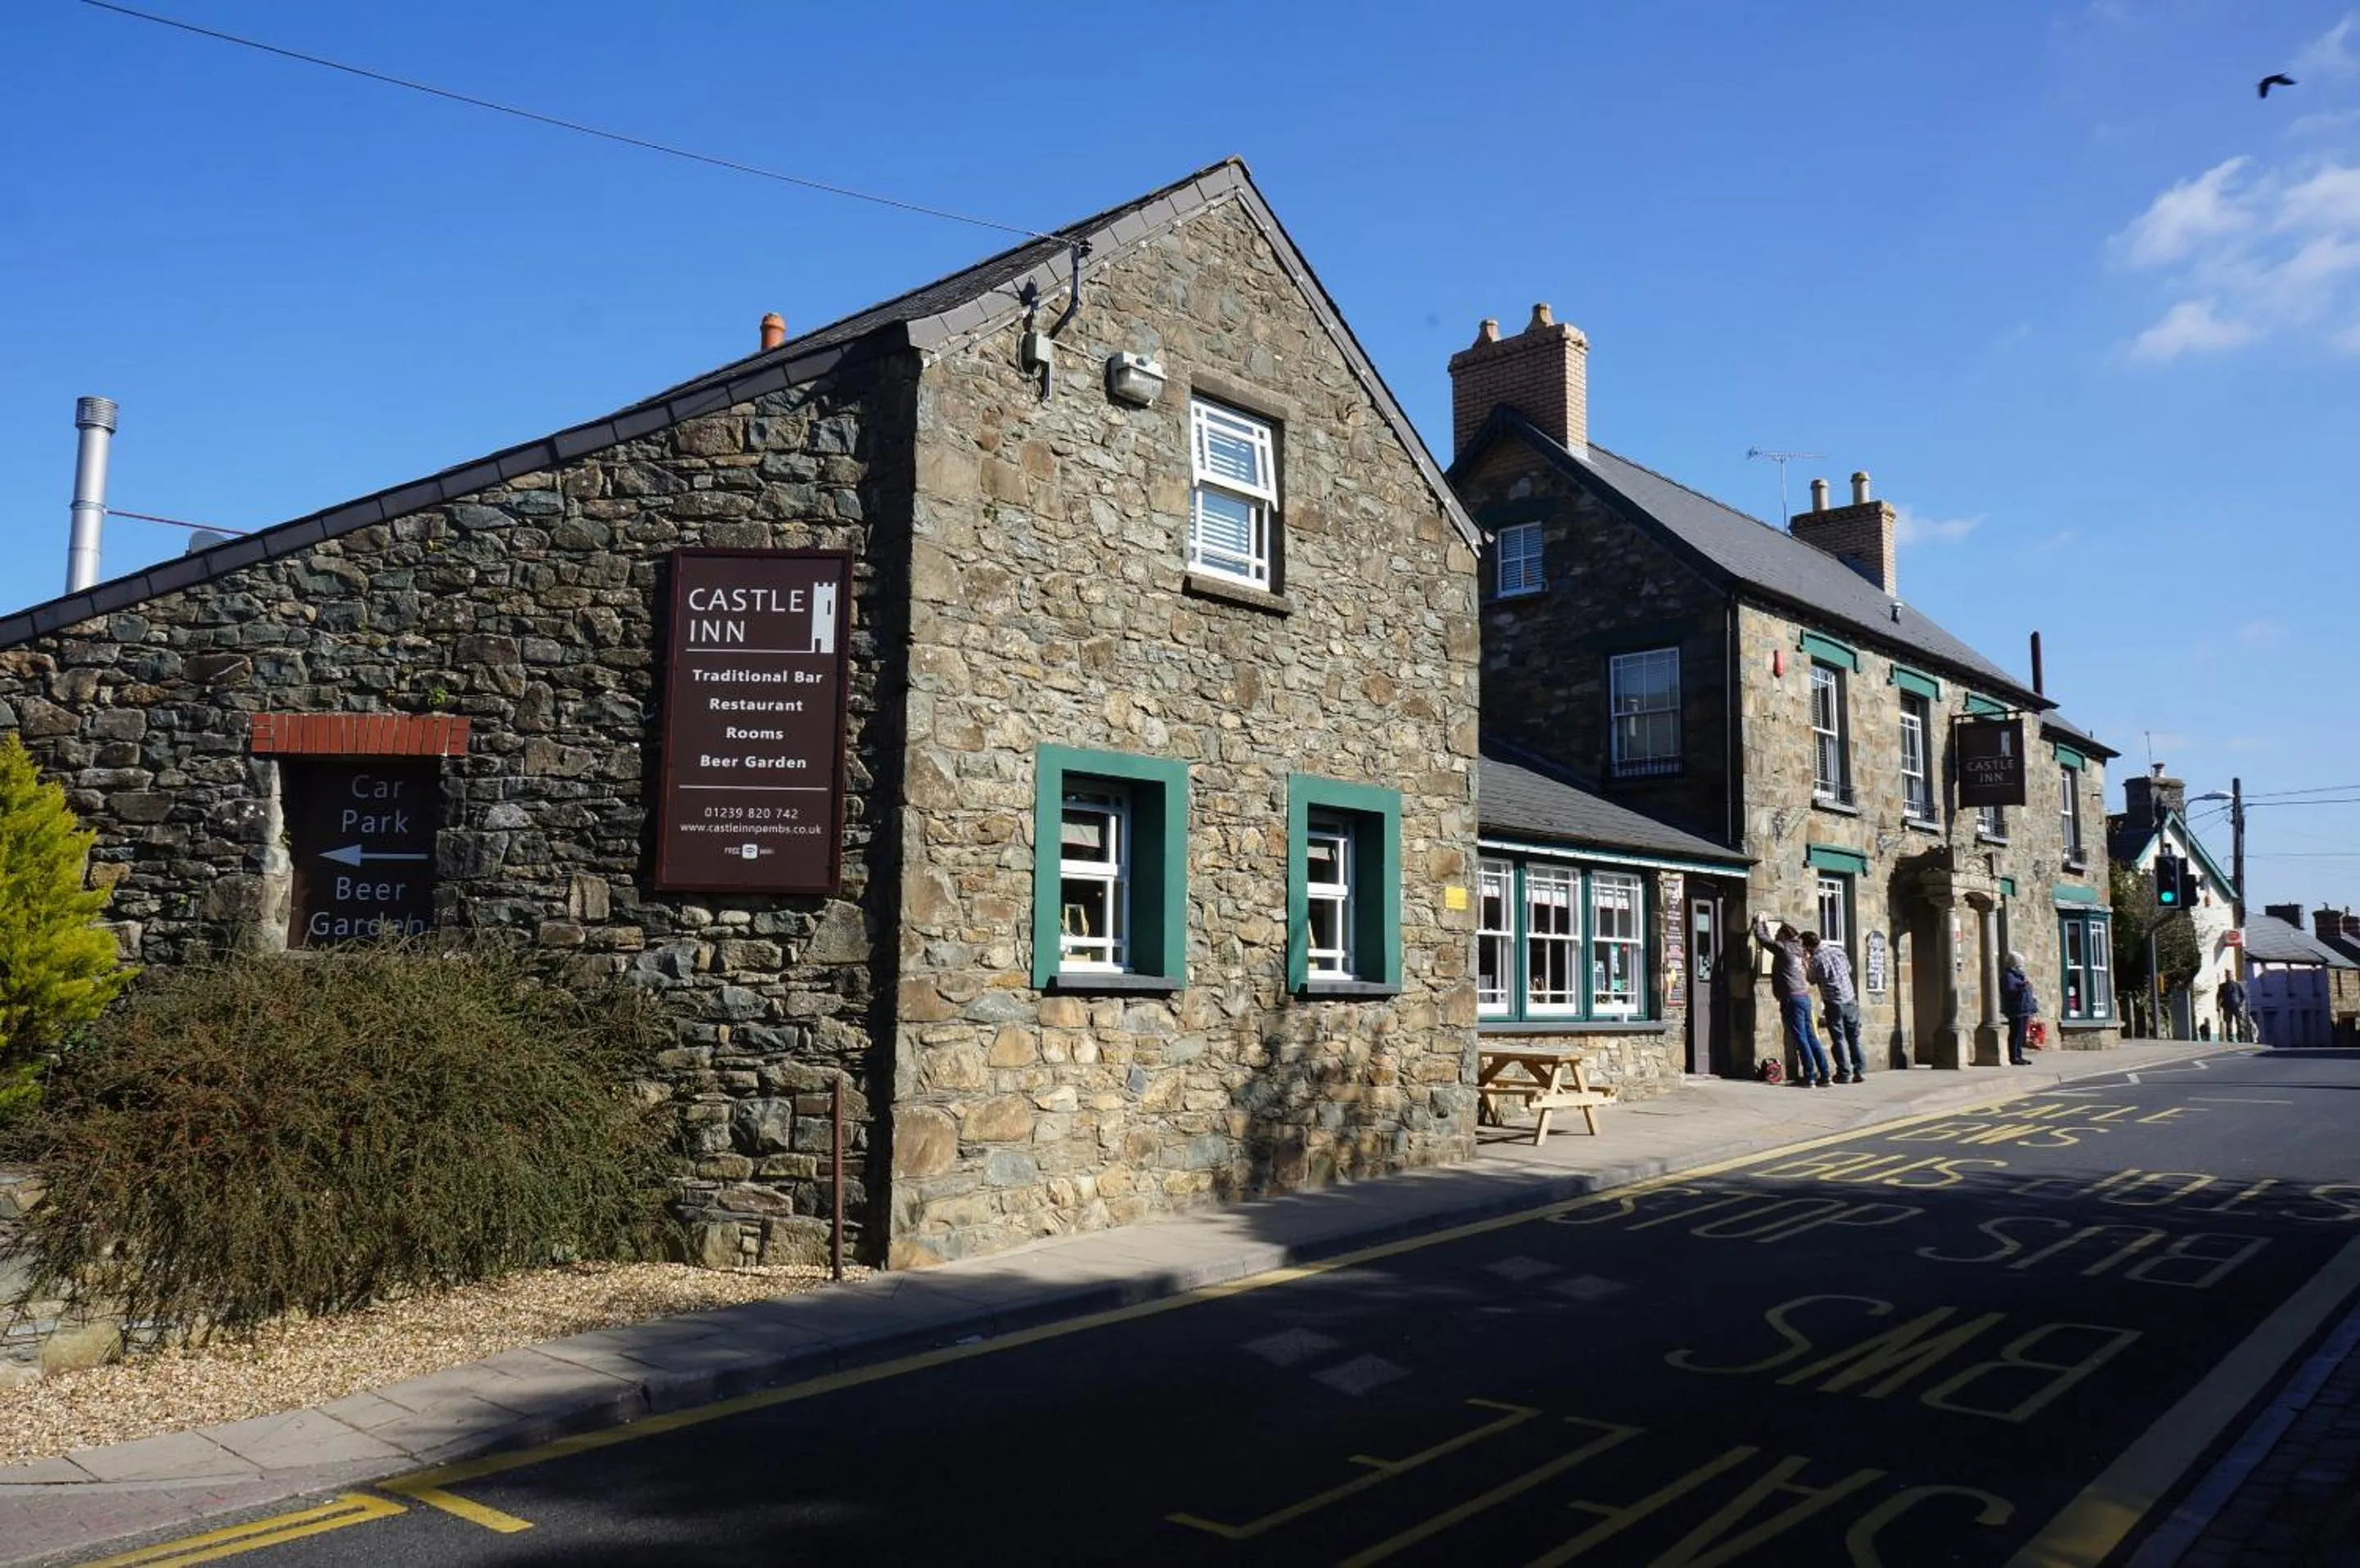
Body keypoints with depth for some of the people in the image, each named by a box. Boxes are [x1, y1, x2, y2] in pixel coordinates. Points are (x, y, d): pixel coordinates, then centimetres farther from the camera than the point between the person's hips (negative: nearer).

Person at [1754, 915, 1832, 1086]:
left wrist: (1758, 922, 16)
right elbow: (1771, 942, 32)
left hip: (1792, 998, -8)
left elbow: (1761, 937, -1)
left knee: (1800, 1039, -6)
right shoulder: (1794, 949, 16)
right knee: (1810, 1037, 10)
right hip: (1804, 997, 8)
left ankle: (1810, 1077, -7)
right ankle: (1824, 1075, 10)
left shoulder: (1783, 948, -7)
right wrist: (1765, 924, 40)